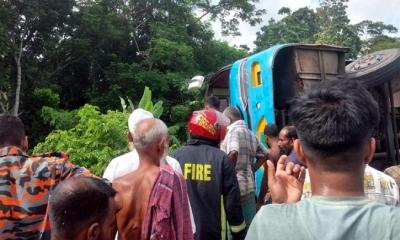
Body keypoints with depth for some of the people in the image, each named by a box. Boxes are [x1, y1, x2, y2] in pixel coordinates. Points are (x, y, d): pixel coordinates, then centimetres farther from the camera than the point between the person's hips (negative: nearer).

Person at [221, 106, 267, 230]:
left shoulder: (233, 130, -10)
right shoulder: (251, 134, 15)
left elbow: (233, 153, -27)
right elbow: (263, 155, 25)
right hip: (249, 186, 8)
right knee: (249, 224, 14)